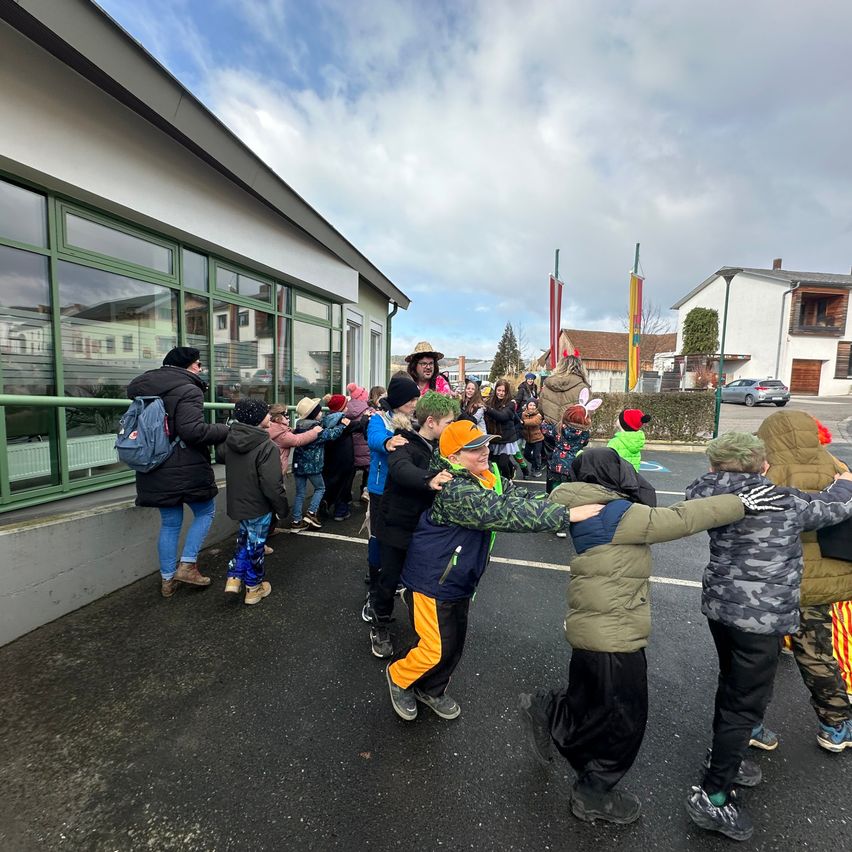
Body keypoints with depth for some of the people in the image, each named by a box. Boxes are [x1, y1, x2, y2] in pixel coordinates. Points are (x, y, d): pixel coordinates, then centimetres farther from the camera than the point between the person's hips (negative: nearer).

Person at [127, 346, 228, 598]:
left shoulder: (141, 388, 13)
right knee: (205, 512, 14)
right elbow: (193, 431, -26)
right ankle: (187, 564, 7)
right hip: (186, 469, -7)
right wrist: (226, 430, -15)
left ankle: (167, 579, 23)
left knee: (170, 523, 17)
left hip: (155, 470, 8)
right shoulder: (188, 390, -15)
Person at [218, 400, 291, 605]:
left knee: (244, 539, 27)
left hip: (237, 502, 7)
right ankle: (253, 588, 26)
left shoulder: (230, 440, -2)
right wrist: (283, 507, -13)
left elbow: (220, 455, 22)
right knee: (255, 545, 9)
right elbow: (272, 485, -28)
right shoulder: (267, 447, -27)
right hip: (258, 506, -7)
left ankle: (234, 577, 28)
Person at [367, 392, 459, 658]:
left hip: (424, 527, 7)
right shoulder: (406, 445, -22)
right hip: (396, 527, -6)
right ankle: (379, 627, 34)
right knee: (390, 580, 8)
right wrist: (429, 480, -61)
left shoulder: (437, 447, 4)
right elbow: (401, 469, -44)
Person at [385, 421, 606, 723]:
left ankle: (431, 691, 45)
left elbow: (521, 498, -8)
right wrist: (566, 515, -39)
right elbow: (505, 513, -39)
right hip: (432, 580, -8)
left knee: (455, 645, 20)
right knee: (436, 649, 4)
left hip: (458, 580, 8)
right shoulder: (454, 490, -32)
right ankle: (398, 677, 34)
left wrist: (566, 503, -21)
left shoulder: (488, 477, -2)